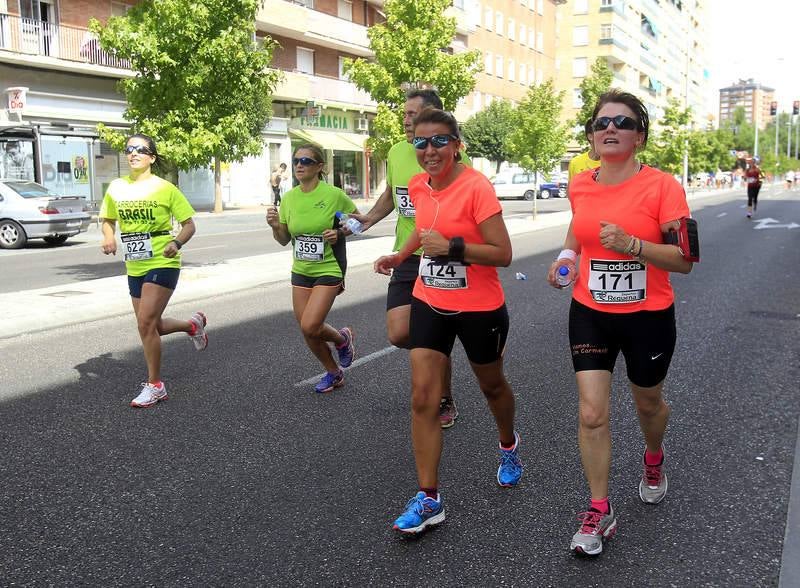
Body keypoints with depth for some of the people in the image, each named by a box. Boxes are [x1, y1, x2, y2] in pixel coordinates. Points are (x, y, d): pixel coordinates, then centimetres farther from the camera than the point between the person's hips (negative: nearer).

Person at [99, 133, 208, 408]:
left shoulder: (165, 188, -8)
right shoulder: (116, 187, 4)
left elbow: (189, 224, -4)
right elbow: (108, 219, 18)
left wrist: (176, 243, -23)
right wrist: (109, 238, -3)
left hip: (162, 264, -6)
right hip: (134, 267, 6)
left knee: (146, 324, -14)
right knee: (152, 326, 12)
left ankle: (155, 385, 2)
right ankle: (193, 324, 42)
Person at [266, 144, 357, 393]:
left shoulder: (334, 195, -14)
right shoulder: (289, 198, 1)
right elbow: (284, 240, 7)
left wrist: (340, 232, -18)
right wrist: (275, 226, -14)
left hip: (329, 270, -6)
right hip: (301, 271, 6)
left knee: (310, 326, -17)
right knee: (306, 330, 8)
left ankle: (342, 339, 17)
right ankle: (334, 373, 32)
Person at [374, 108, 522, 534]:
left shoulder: (476, 187, -20)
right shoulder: (418, 186, -1)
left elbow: (503, 254, -23)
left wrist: (452, 246, -32)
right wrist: (400, 255, 11)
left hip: (479, 309, -4)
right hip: (429, 303, 5)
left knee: (492, 386, 19)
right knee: (422, 398, -4)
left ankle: (509, 446, 51)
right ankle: (429, 499, 5)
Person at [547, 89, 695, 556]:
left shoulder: (662, 186, -15)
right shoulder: (580, 186, -1)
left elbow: (684, 260, -18)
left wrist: (631, 244, -31)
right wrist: (569, 255, 3)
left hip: (648, 317, -2)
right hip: (590, 315, 3)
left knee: (648, 403, 20)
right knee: (592, 414, -4)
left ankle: (654, 461, 54)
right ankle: (600, 513, 11)